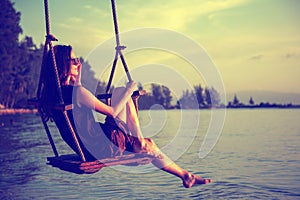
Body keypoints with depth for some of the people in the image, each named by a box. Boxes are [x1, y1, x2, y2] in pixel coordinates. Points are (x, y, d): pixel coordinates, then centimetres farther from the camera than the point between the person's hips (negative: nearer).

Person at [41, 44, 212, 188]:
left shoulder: (52, 93, 4)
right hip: (103, 148, -9)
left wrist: (77, 80, 18)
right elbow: (112, 111, -14)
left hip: (86, 149, 9)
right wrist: (129, 90, -1)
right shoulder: (76, 92, -23)